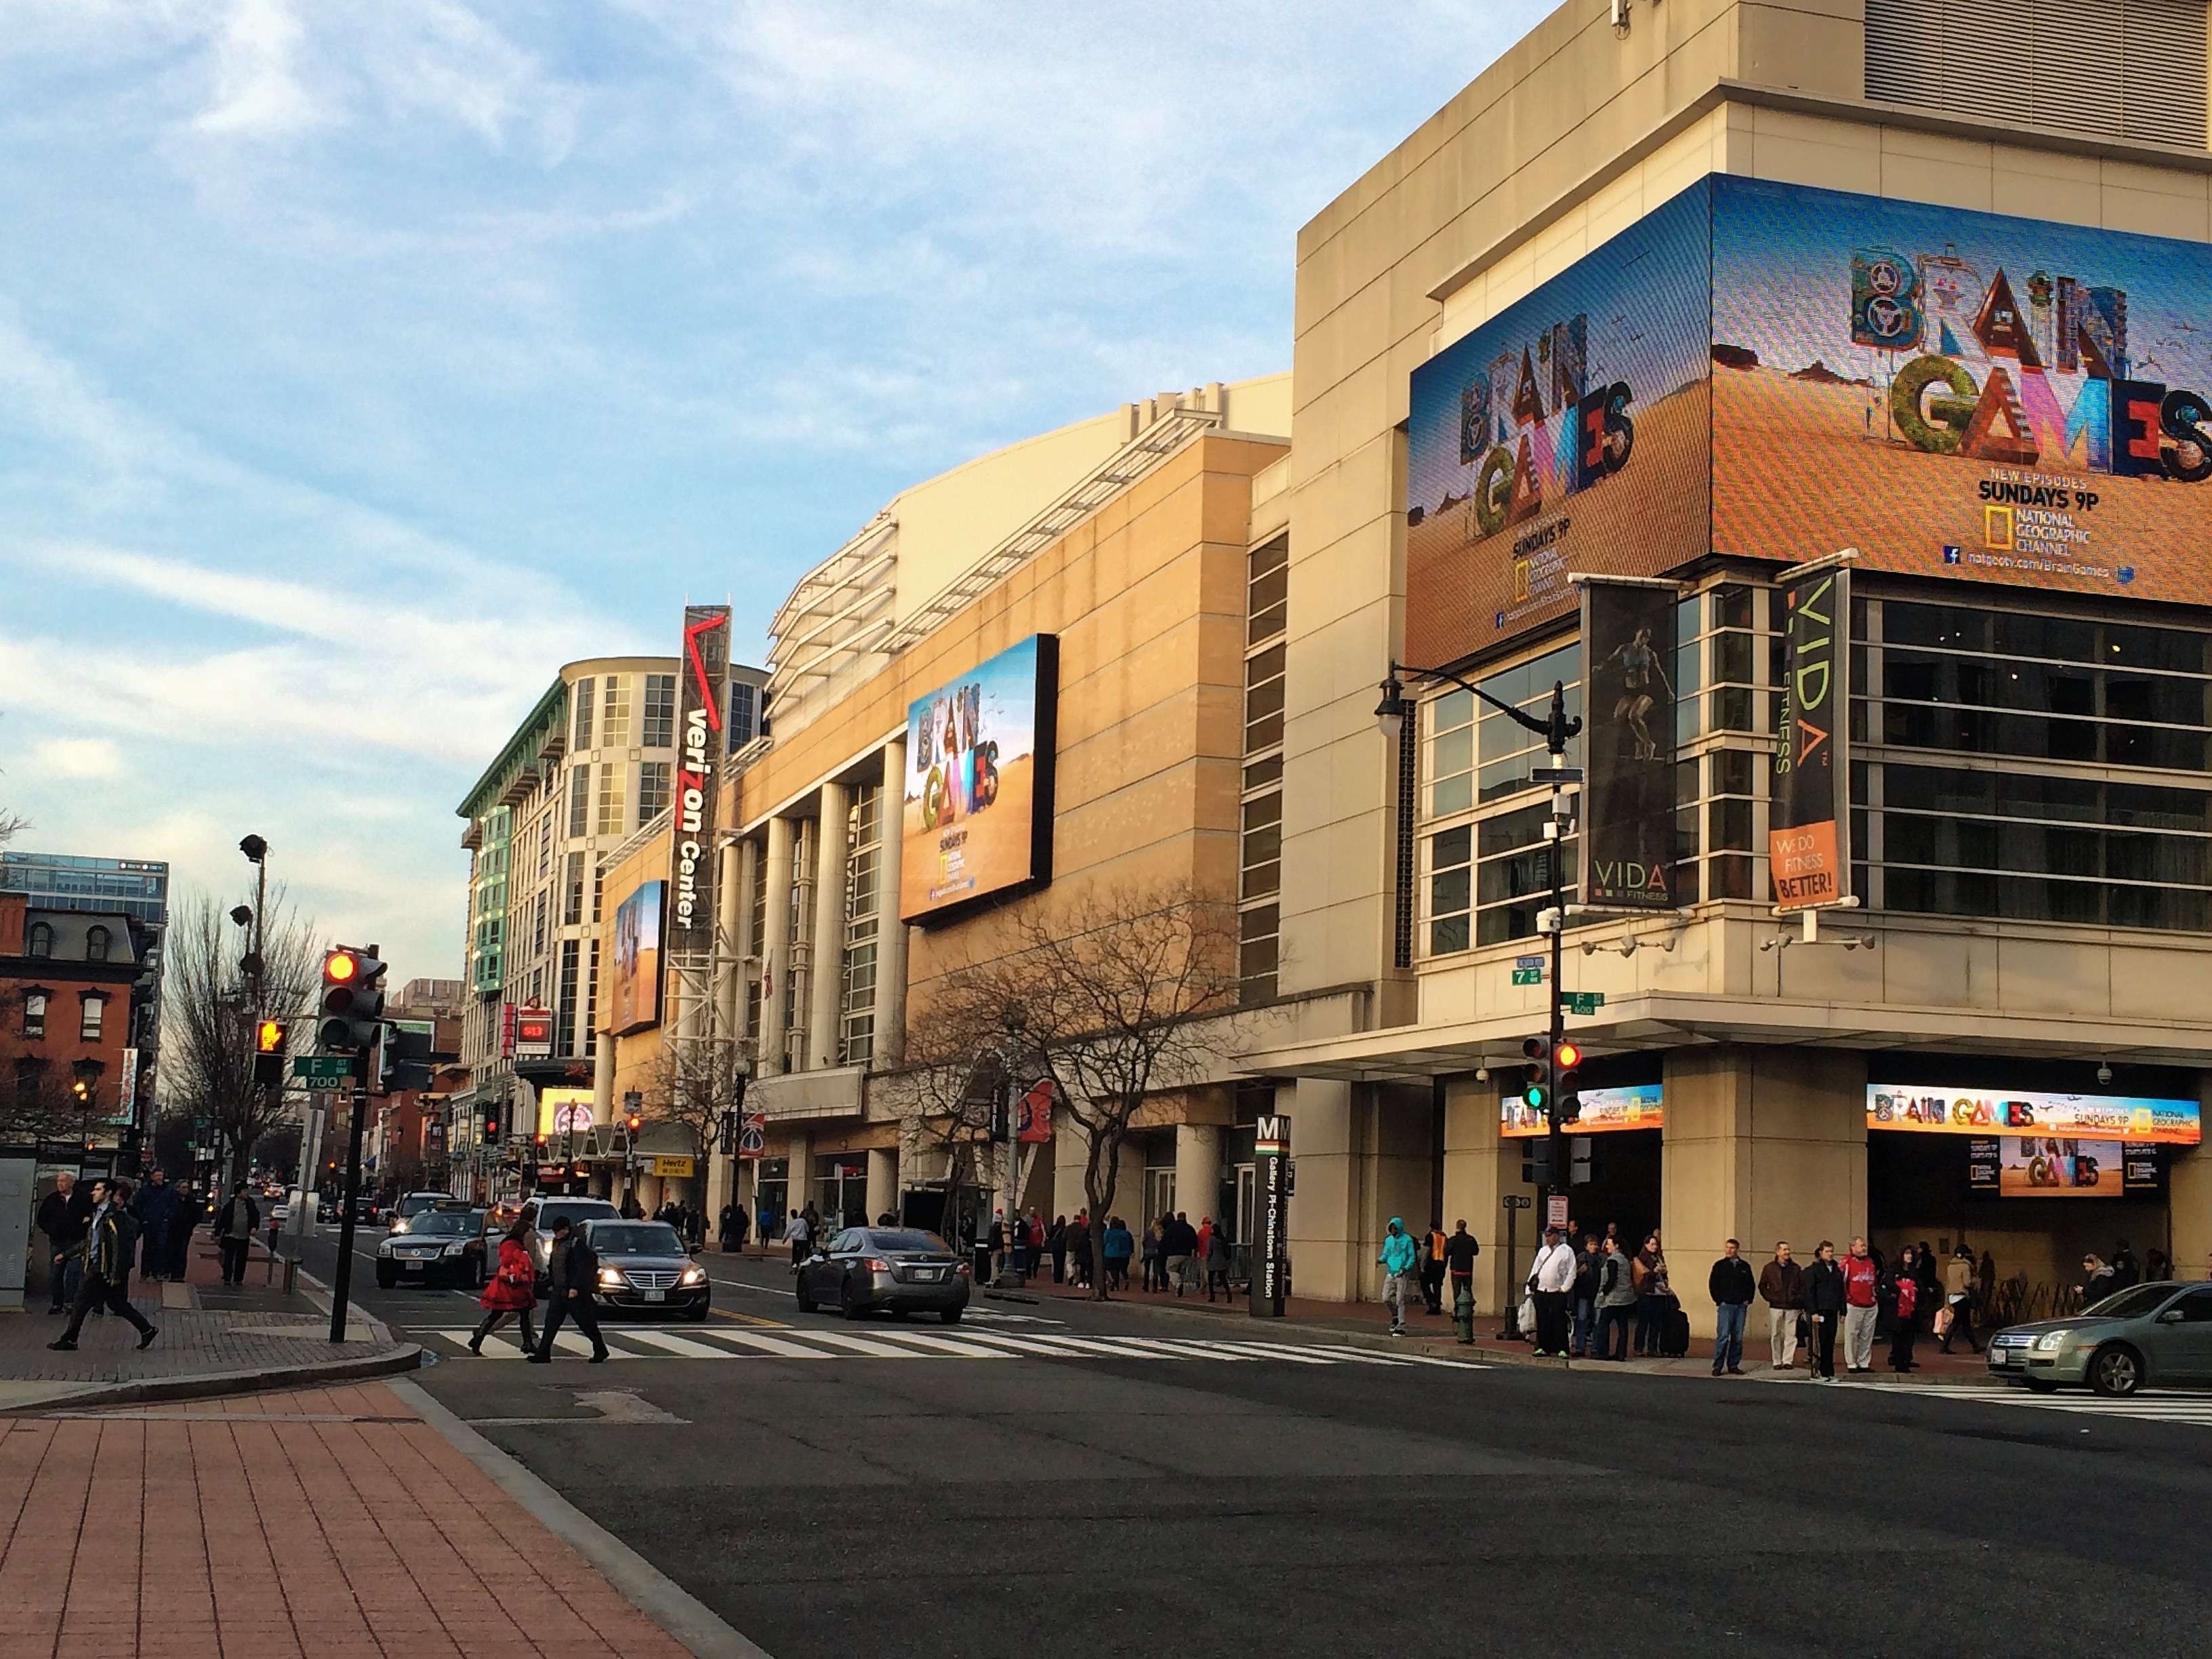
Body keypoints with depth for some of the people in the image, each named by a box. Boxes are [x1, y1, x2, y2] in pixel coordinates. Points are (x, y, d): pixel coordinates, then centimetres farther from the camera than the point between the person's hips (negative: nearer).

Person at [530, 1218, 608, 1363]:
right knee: (551, 1322, 3)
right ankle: (542, 1354, 4)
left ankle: (600, 1351, 14)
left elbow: (582, 1268, -20)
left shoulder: (577, 1244, -14)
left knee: (586, 1322, 1)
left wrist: (575, 1287, -25)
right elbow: (552, 1265, 24)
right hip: (559, 1290, 8)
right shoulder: (557, 1243, 13)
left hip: (575, 1292, -8)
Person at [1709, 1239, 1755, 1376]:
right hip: (1725, 1306, -3)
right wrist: (1719, 1301, -4)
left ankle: (1733, 1365, 11)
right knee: (1723, 1336, -9)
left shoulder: (1745, 1267, 11)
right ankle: (1718, 1366, -5)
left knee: (1738, 1338, 4)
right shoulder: (1719, 1266, 3)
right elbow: (1712, 1285, 3)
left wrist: (1748, 1300, 4)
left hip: (1741, 1307, 3)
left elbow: (1750, 1285, 17)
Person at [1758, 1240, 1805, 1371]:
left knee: (1791, 1335, -4)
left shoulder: (1796, 1268, 8)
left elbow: (1803, 1286, 10)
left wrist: (1799, 1299, 0)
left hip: (1792, 1307, 0)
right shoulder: (1769, 1268, 5)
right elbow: (1762, 1286, 10)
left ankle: (1788, 1360, 1)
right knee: (1776, 1335, 2)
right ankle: (1777, 1361, 8)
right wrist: (1769, 1298, -1)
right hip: (1776, 1306, 0)